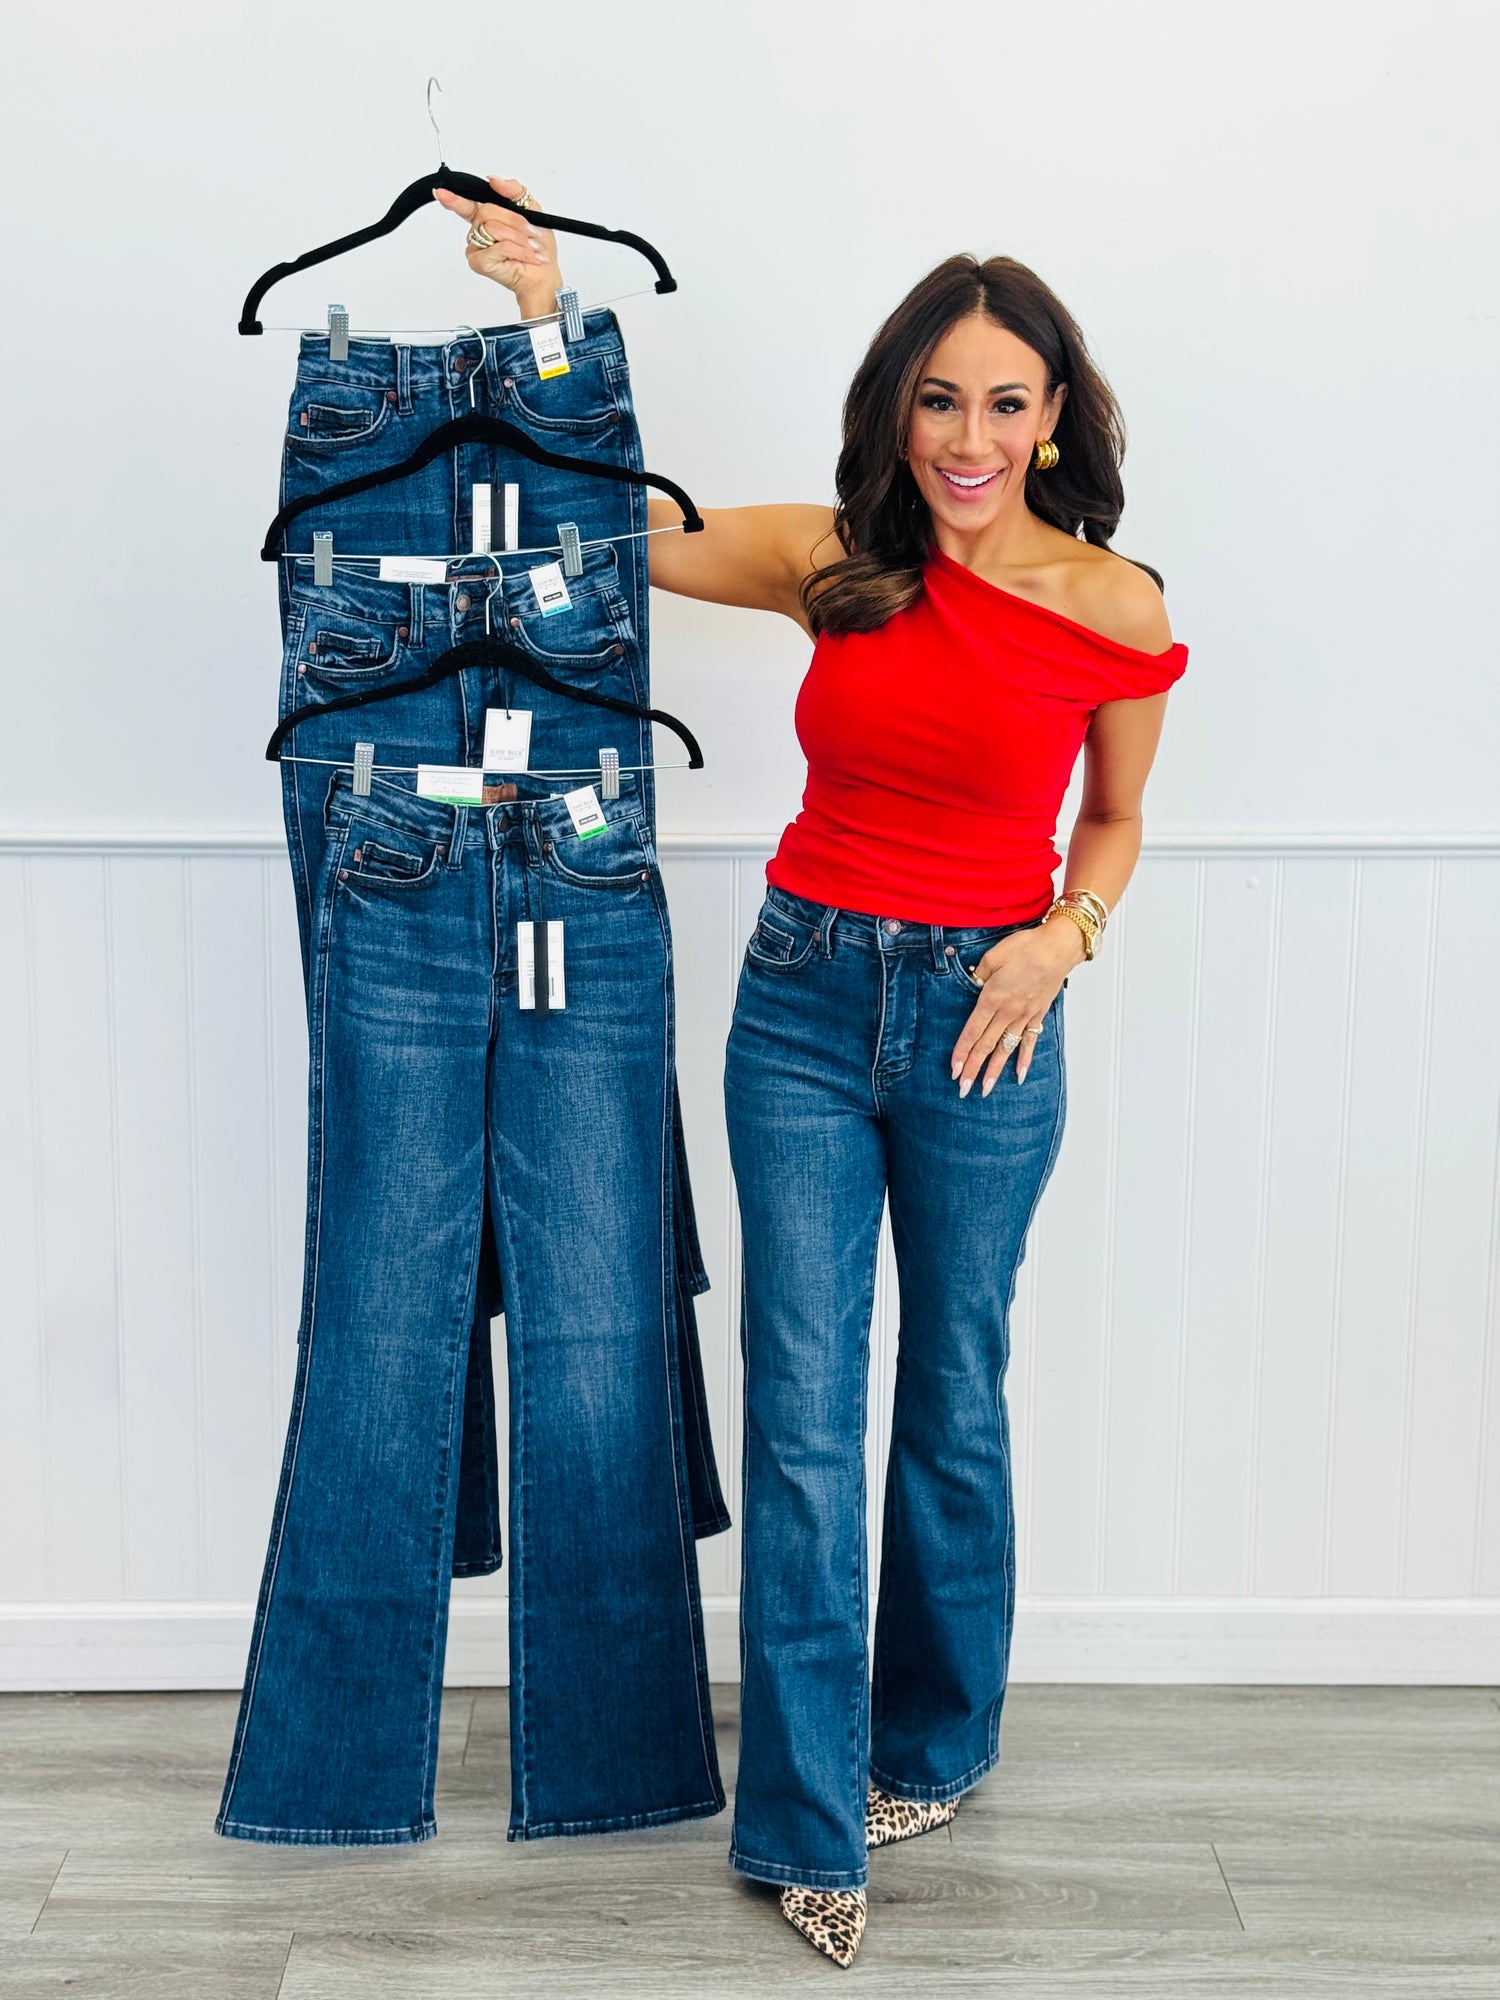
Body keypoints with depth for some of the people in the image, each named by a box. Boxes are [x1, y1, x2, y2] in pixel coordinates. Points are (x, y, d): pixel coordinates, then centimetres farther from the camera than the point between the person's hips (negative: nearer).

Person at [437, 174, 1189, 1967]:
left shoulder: (1114, 612, -6)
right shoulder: (835, 562, -2)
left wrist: (1061, 937, -10)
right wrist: (543, 309, -2)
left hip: (980, 1020, -1)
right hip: (804, 995, 1)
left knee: (954, 1399, 13)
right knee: (801, 1415, 1)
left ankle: (932, 1746, 35)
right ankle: (809, 1821, 11)